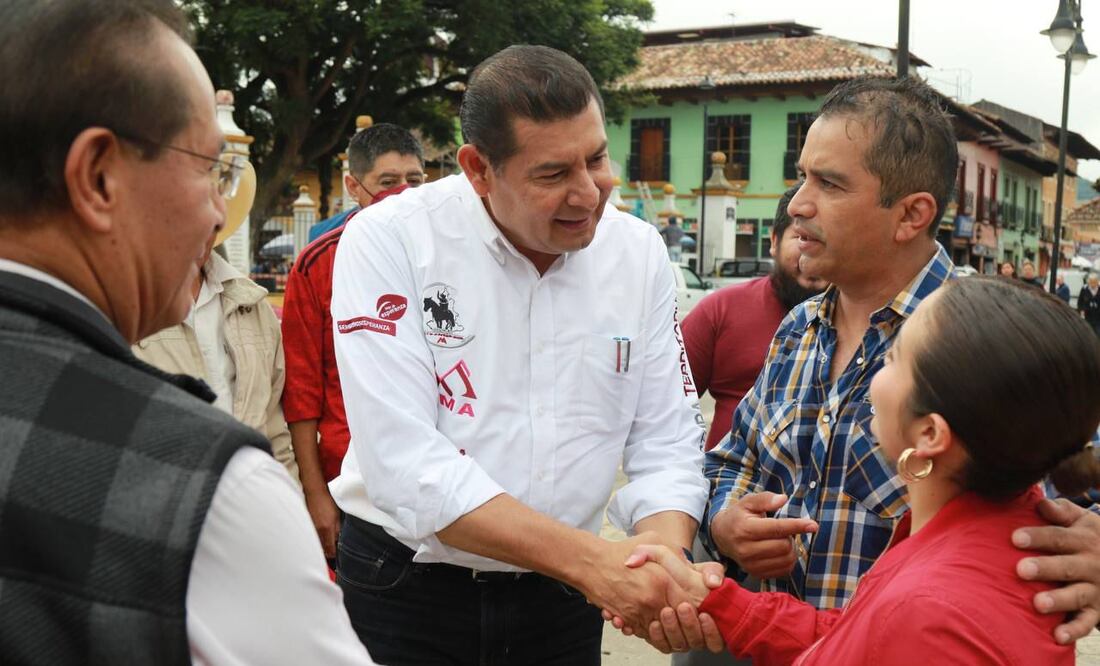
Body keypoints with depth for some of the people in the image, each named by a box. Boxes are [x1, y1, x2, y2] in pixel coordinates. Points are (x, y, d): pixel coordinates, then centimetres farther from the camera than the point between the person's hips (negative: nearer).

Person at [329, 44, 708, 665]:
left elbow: (665, 444, -4)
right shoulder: (389, 241, -17)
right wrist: (589, 559, -30)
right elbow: (405, 463, -25)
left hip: (559, 597, 4)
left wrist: (662, 564, -24)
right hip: (403, 590, -3)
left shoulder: (641, 253, -5)